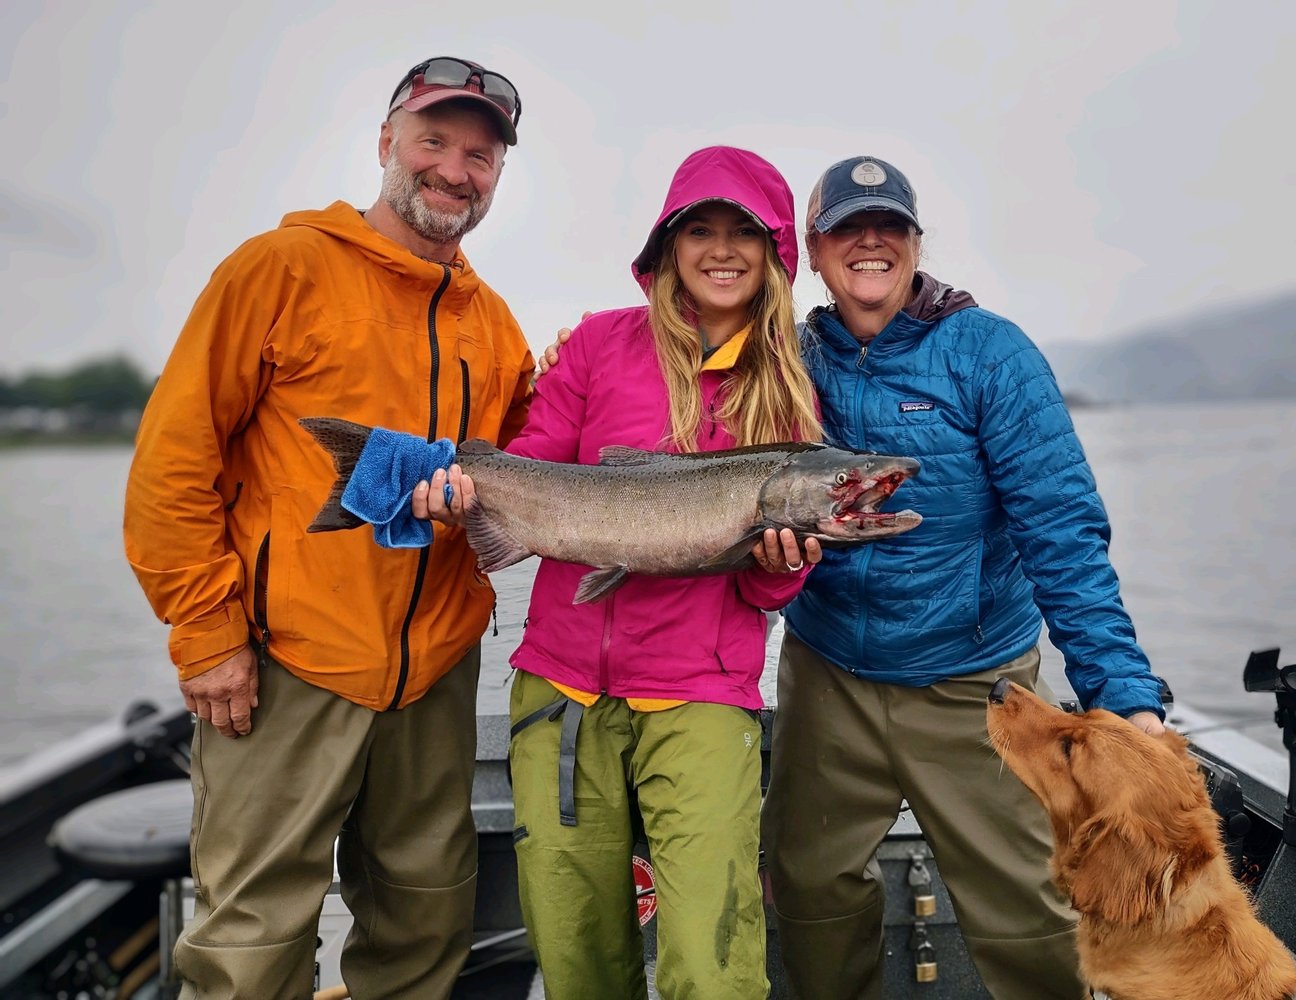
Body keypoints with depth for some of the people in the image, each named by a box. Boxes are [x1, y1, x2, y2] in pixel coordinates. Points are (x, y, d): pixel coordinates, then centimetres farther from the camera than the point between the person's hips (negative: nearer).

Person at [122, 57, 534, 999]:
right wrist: (207, 630, -10)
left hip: (436, 665, 6)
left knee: (429, 912, 18)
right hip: (287, 662, -5)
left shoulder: (491, 320, 10)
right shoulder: (285, 266, -5)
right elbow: (175, 456, -7)